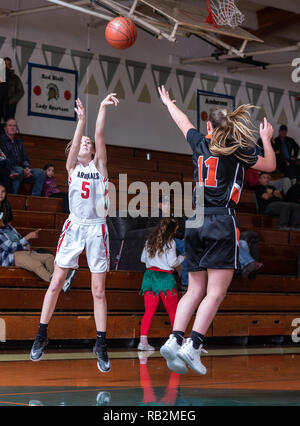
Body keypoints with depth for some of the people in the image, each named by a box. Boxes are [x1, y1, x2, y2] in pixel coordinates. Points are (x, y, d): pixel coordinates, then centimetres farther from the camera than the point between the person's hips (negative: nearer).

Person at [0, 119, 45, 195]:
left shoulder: (19, 142, 23)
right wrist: (23, 170, -18)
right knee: (19, 170, -37)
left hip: (22, 170, 6)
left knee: (41, 173, -12)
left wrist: (27, 168, -7)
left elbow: (25, 158, 19)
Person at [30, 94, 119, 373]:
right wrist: (81, 119, -21)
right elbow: (75, 143, -7)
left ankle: (101, 345, 5)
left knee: (98, 291, 0)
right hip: (74, 227, 0)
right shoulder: (72, 167, 11)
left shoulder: (99, 165, 12)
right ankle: (41, 336, 9)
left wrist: (103, 108, -13)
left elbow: (99, 136, -2)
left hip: (97, 229, 0)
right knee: (56, 283, -2)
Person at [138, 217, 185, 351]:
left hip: (149, 275, 5)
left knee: (149, 311, 0)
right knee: (173, 311, 8)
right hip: (165, 278, -5)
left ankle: (143, 340, -11)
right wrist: (182, 257, 7)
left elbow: (143, 259, 17)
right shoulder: (170, 242, -6)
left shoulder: (150, 241, 10)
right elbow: (172, 263, -9)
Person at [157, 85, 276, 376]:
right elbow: (270, 165, 17)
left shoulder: (200, 143, 12)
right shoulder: (238, 150, 1)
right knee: (216, 293, -6)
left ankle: (174, 340, -5)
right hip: (222, 223, -5)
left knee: (195, 291, 9)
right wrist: (266, 139, 34)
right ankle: (193, 346, -18)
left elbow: (184, 122, 33)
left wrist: (168, 101, 52)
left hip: (196, 223, 5)